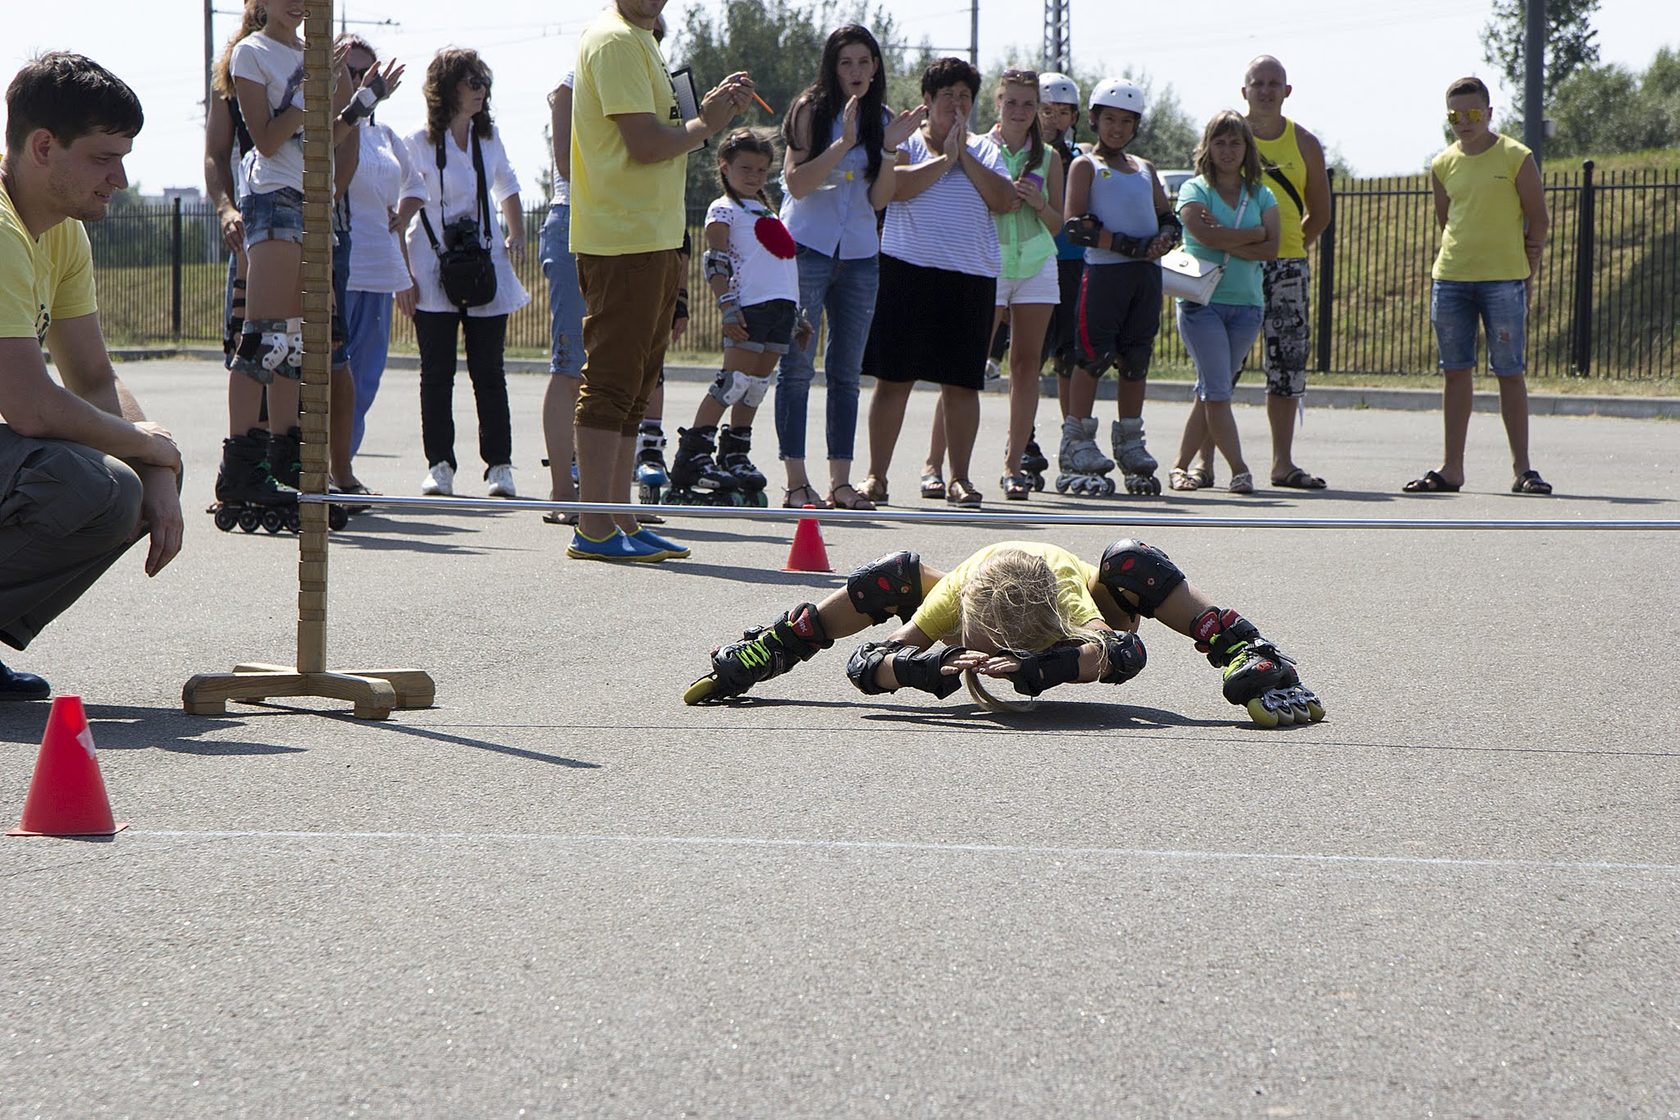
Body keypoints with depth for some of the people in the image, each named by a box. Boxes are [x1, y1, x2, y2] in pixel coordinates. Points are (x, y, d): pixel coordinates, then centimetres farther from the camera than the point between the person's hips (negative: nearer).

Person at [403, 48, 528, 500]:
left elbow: (507, 188, 26)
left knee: (488, 370, 1)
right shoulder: (420, 143, -4)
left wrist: (516, 234, 13)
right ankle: (439, 466, 5)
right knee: (437, 372, 0)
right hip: (433, 270, -3)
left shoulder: (488, 138, 8)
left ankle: (499, 465, 2)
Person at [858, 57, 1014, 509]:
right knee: (894, 376, -2)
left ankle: (959, 478, 9)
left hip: (971, 276, 2)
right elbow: (895, 186, -13)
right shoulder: (904, 142, 7)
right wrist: (944, 158, -7)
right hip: (908, 268, -2)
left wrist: (966, 156, -2)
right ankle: (876, 475, 4)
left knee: (962, 381, 2)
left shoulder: (985, 151, 15)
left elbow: (1006, 201, -1)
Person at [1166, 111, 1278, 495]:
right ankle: (1239, 470, -12)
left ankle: (1181, 466, 14)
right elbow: (1206, 235, -17)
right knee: (1217, 391, -11)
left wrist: (1225, 240, -12)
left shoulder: (1261, 196, 11)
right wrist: (1254, 234, -8)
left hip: (1246, 304, 4)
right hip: (1202, 301, -4)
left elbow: (1271, 249, -4)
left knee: (1212, 390, 6)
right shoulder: (1194, 190, 1)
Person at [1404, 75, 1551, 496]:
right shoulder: (1443, 165, 9)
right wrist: (1460, 258, 12)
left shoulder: (1516, 158, -3)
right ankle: (1451, 468, 9)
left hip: (1504, 280, -4)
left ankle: (1522, 469, 2)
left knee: (1509, 373, -3)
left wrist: (1526, 273, 0)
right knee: (1455, 372, 5)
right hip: (1450, 279, 4)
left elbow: (1538, 220, 1)